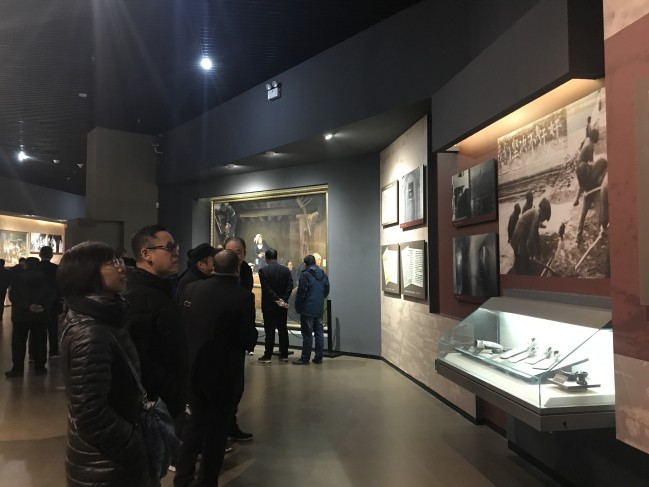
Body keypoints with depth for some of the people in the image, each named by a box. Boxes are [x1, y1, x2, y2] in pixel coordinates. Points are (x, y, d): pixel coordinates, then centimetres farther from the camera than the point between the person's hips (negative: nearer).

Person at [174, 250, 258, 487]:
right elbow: (248, 340, -17)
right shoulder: (243, 296, -19)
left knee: (196, 421, 23)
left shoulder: (197, 289, -4)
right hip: (226, 372, -5)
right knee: (218, 427, 13)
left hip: (195, 367, 5)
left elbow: (185, 325, 5)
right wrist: (251, 334, 4)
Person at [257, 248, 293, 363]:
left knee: (269, 331, 1)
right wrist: (283, 299, -10)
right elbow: (290, 285, -6)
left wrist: (277, 300, -13)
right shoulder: (286, 270, 3)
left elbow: (266, 288, -16)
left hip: (268, 306, -3)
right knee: (283, 330, 10)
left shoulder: (263, 270, -8)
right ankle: (284, 355, 14)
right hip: (282, 306, 3)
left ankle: (267, 356, 5)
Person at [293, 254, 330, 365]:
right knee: (319, 333, 10)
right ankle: (318, 357, 14)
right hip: (319, 309, 6)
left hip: (307, 310, -6)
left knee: (307, 334, -2)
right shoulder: (323, 275, 8)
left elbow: (301, 293, -14)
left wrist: (297, 306, -1)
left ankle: (305, 358, 4)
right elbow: (326, 291, 13)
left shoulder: (305, 275, -14)